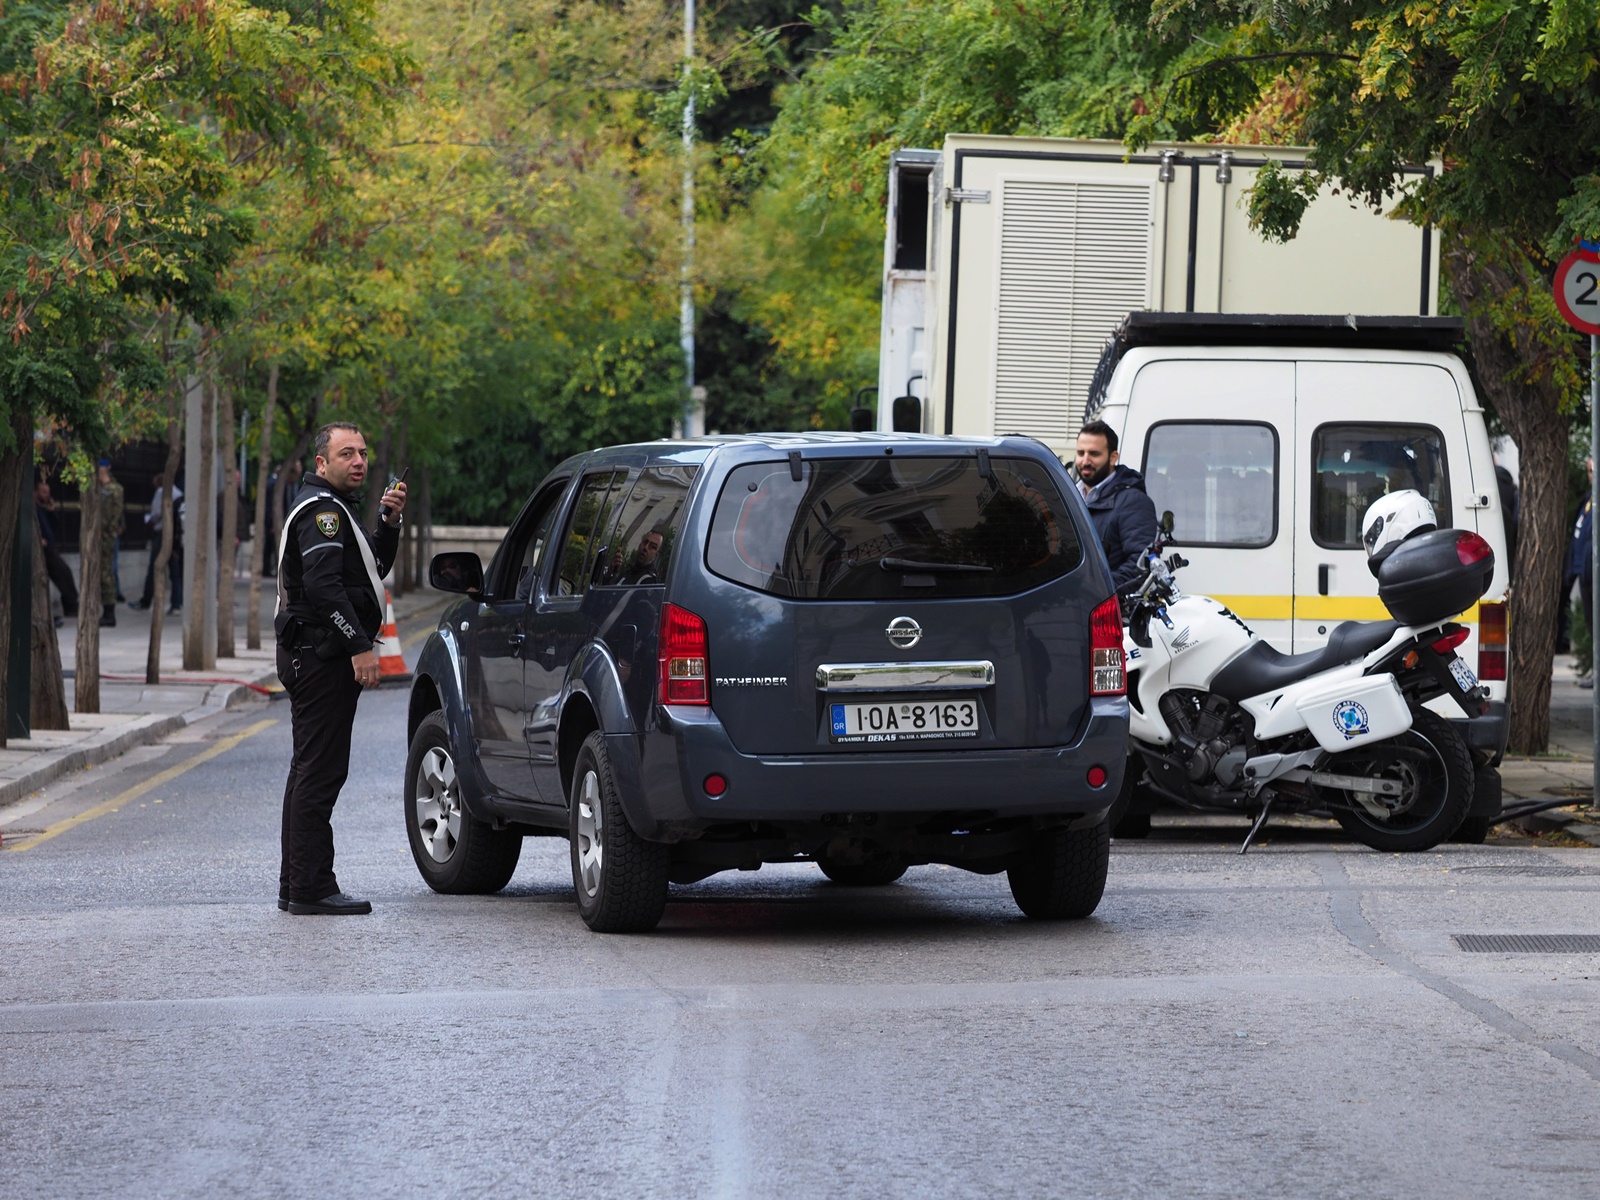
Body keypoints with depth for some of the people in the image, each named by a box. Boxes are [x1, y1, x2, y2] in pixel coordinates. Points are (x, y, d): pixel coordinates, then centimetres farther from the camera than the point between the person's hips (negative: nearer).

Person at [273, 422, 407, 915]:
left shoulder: (332, 510, 21)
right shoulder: (321, 510, -13)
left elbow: (373, 569, 24)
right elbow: (323, 585, -24)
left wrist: (388, 522, 9)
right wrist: (360, 646, -26)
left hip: (314, 658, 11)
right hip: (323, 656, -11)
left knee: (310, 772, 15)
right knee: (320, 772, -11)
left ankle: (296, 886, 21)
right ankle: (311, 889, -12)